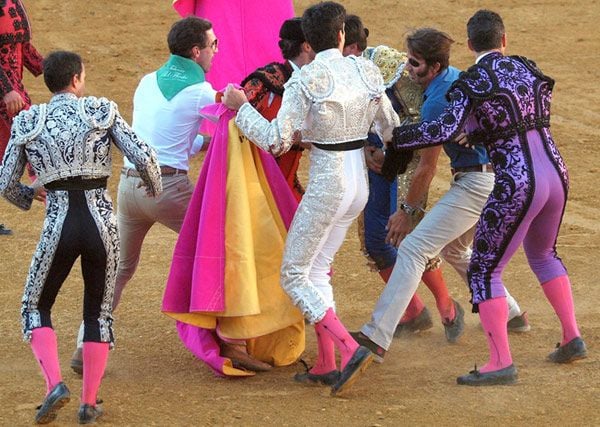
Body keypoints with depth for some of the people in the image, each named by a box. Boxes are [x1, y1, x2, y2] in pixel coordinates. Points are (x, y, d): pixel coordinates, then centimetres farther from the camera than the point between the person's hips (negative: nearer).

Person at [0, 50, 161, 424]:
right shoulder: (103, 111, 1)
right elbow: (144, 157, -6)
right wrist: (154, 185, 16)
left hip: (59, 226, 0)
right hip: (101, 222, 0)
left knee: (36, 309, 19)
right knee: (99, 313, 20)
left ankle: (55, 384, -4)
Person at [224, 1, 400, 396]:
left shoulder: (306, 81, -17)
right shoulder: (366, 71, -1)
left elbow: (276, 142, -16)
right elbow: (390, 129, 10)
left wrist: (240, 107, -5)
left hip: (326, 186, -6)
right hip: (360, 184, 6)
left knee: (294, 277, 4)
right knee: (317, 269, 19)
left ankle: (351, 349, -12)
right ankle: (326, 366, 16)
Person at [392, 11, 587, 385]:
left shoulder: (471, 83, -7)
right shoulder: (529, 69, 11)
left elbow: (446, 130, -20)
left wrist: (396, 137, -10)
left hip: (517, 185, -7)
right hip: (556, 173, 7)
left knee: (484, 271, 4)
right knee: (542, 253, 32)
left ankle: (501, 363, -3)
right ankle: (572, 338, 29)